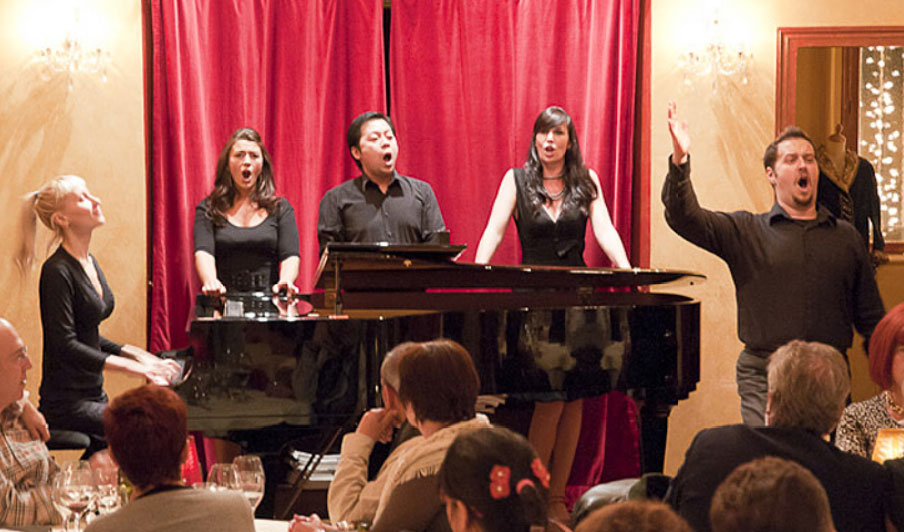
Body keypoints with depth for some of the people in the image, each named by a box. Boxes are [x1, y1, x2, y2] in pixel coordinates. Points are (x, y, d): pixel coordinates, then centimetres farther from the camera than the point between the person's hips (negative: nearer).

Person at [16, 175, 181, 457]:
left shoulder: (89, 262, 13)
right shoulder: (57, 271, -14)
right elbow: (65, 345, -19)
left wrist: (138, 355, 7)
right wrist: (133, 367, -20)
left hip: (94, 396, 9)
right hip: (67, 402, -9)